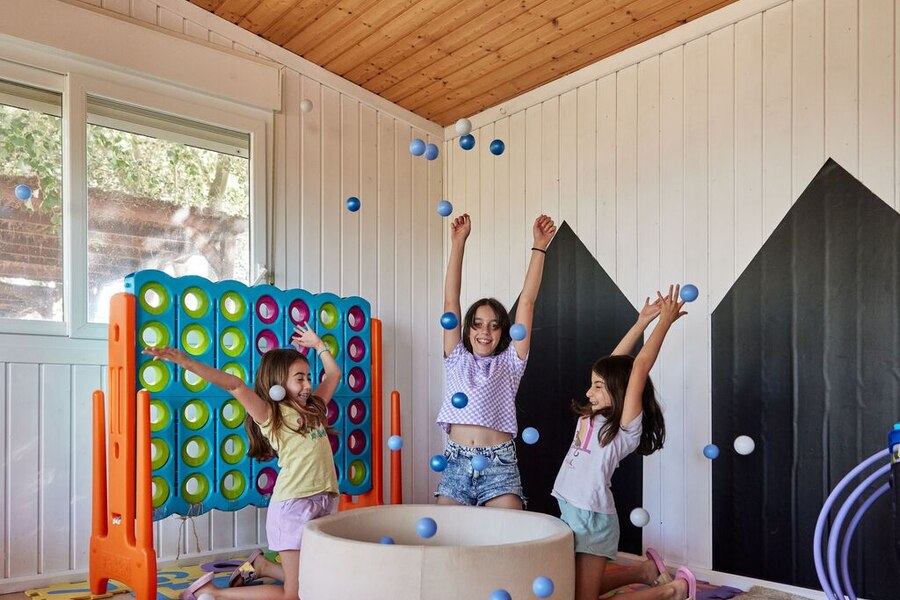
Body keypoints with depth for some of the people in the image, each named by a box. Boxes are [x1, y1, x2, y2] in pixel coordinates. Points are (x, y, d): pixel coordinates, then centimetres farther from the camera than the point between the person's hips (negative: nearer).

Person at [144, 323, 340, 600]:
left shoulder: (313, 408, 15)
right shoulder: (270, 415, -5)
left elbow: (334, 374, 29)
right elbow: (236, 385, -18)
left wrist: (318, 345, 28)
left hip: (324, 503, 7)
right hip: (294, 504, -7)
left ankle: (260, 565, 34)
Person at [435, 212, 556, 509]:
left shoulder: (510, 362, 9)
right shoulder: (458, 360, 12)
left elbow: (527, 302, 4)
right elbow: (451, 301, 6)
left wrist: (539, 247, 0)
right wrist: (458, 243, 2)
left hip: (499, 465, -1)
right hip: (456, 462, 1)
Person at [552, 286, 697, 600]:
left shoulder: (626, 427, -13)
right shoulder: (591, 415, 7)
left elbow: (640, 366, -20)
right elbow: (612, 363, 9)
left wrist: (665, 321, -16)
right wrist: (641, 322, 11)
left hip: (593, 518, -8)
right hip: (571, 512, 8)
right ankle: (645, 570, 32)